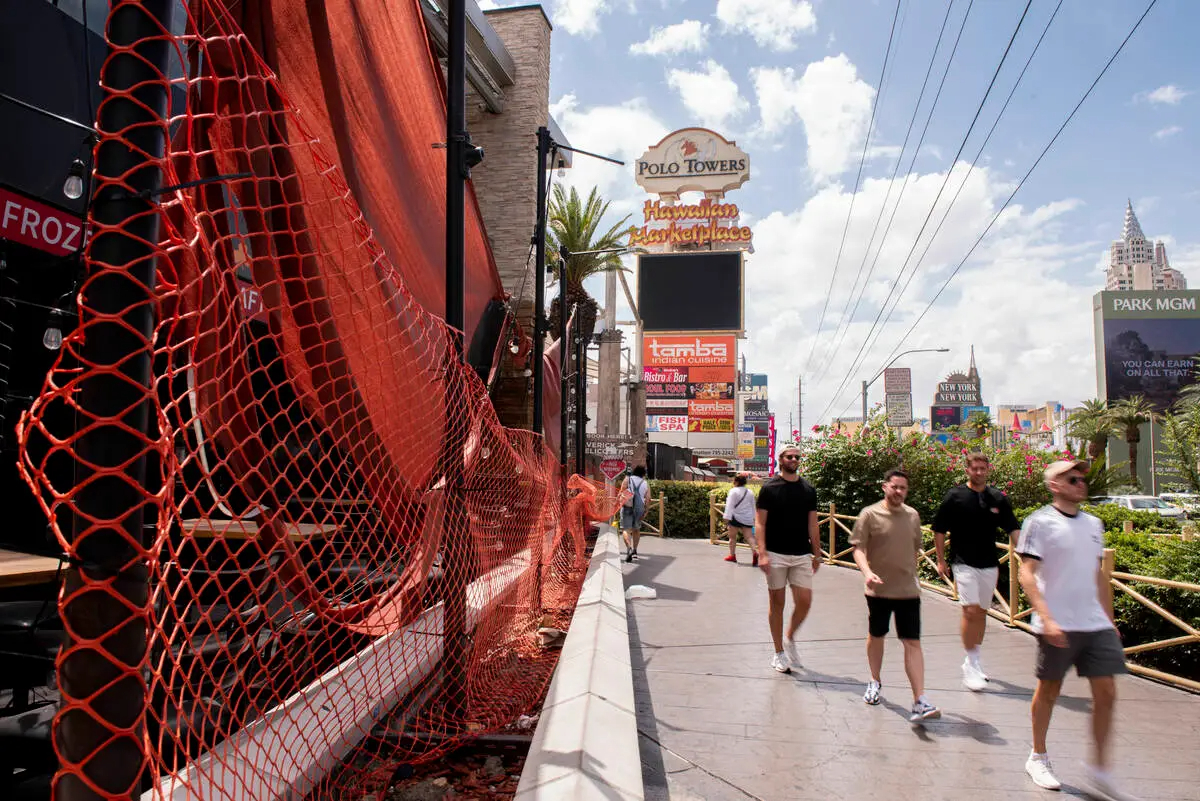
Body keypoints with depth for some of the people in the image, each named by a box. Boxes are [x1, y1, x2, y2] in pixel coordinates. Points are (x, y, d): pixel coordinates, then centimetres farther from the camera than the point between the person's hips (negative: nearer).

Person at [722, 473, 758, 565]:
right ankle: (755, 552, -23)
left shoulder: (733, 491, -10)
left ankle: (732, 555, 18)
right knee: (749, 537, 0)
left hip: (736, 517, -5)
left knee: (732, 537, 10)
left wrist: (726, 518, -16)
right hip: (747, 519, 5)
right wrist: (753, 519, 24)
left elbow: (729, 506, -15)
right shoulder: (750, 492, 10)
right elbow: (753, 506, 17)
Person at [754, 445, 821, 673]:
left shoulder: (808, 490, 8)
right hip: (776, 555, -3)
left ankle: (790, 638, 25)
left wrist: (817, 554, 10)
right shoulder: (769, 488, -3)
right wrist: (762, 553, -14)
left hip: (802, 555, 3)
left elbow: (812, 525, 12)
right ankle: (779, 653, 17)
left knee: (805, 602, -2)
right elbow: (760, 522, -6)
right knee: (777, 603, 4)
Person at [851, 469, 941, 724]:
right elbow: (858, 548, -11)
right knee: (876, 636, 15)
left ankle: (919, 702, -2)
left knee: (913, 643, -3)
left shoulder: (912, 515, 6)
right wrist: (867, 572, -27)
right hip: (879, 589, -2)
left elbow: (915, 549, 18)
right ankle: (875, 682, 37)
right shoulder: (870, 514, -7)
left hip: (908, 590, 2)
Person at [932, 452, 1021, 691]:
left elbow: (1013, 529, 4)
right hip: (963, 563, -4)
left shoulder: (998, 498, 3)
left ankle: (974, 661, 28)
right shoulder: (955, 496, -5)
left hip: (989, 564, 4)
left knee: (981, 613, 13)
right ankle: (971, 665, -4)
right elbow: (939, 530, 1)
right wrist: (941, 560, 0)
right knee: (971, 611, -13)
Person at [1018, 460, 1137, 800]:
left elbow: (1098, 575, 19)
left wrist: (1110, 619, 16)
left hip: (1097, 625, 6)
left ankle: (1099, 771, 18)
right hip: (1058, 626, -5)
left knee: (1106, 693, 4)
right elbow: (1026, 573, -14)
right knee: (1049, 690, 8)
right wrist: (1046, 618, -22)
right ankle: (1038, 758, 26)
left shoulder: (1093, 524, 12)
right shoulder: (1040, 522, -8)